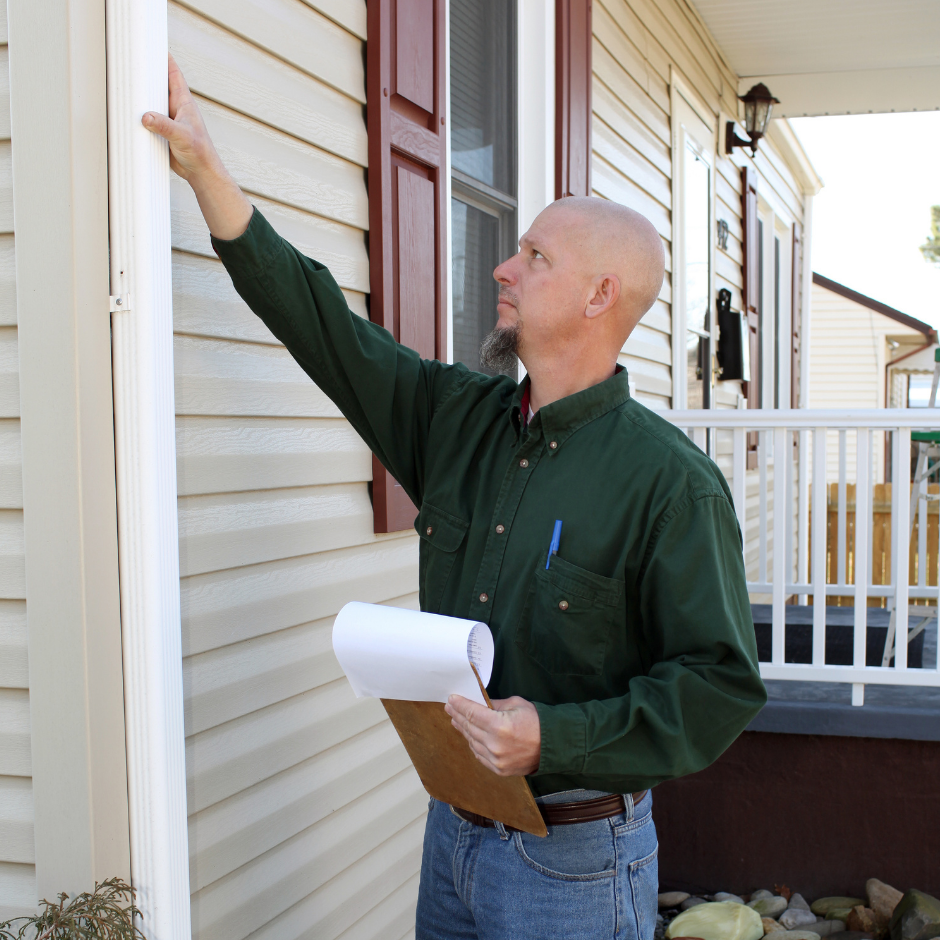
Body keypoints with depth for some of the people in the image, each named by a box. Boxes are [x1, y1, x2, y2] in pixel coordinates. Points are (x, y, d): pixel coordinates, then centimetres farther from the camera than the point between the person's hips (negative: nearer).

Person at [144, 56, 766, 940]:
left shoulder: (669, 479, -16)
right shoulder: (457, 418, 2)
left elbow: (719, 684, -17)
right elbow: (320, 322, 4)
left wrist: (557, 738, -27)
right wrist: (202, 166, 3)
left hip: (572, 855, -5)